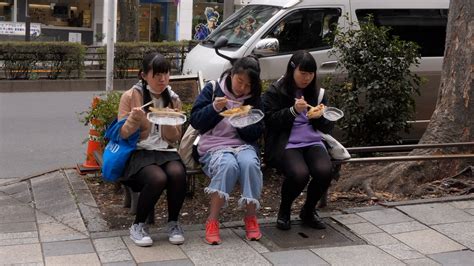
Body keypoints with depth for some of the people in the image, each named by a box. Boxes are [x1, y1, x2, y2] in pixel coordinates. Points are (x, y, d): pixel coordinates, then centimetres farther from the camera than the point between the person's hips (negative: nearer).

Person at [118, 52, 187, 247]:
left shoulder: (173, 99, 12)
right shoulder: (131, 96, 1)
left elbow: (174, 138, 11)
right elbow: (122, 135, 1)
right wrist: (134, 119, -19)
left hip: (165, 151, 3)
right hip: (139, 152, -3)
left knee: (178, 173, -32)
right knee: (158, 178, -34)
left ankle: (173, 223, -8)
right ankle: (138, 225, -9)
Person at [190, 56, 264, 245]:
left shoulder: (254, 99, 12)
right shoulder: (212, 89, 6)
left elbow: (256, 134, 8)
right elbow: (195, 121, 1)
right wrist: (214, 108, -16)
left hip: (243, 145, 2)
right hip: (214, 145, -2)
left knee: (249, 163, -33)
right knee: (228, 165, -36)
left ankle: (251, 218, -18)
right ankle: (212, 221, -26)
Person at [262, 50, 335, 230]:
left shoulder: (316, 93, 18)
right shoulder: (275, 92, 4)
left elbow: (328, 128, 17)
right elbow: (270, 121, -5)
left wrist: (320, 117, -5)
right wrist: (293, 110, -18)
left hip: (312, 141, 5)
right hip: (285, 143, -4)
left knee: (324, 171, -26)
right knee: (299, 174, -33)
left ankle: (308, 211, 4)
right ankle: (284, 210, 1)